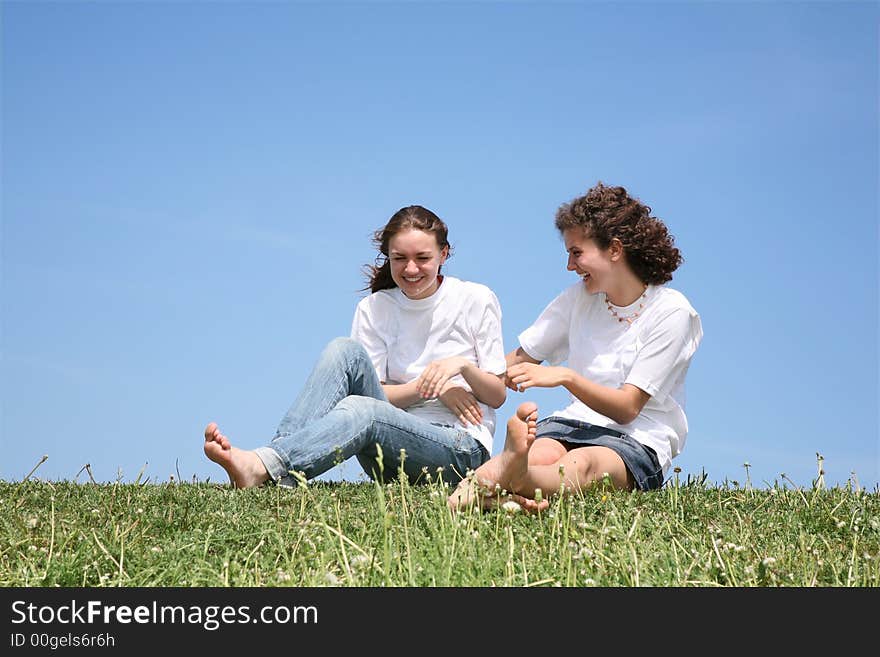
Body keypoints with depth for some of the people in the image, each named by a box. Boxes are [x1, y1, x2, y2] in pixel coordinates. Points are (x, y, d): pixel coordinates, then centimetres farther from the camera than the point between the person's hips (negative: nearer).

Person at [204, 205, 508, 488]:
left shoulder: (476, 300, 4)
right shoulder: (373, 309, 10)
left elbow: (498, 396, 4)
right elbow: (374, 392, 2)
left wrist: (462, 365, -16)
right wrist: (432, 387, -13)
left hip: (462, 447, -3)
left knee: (359, 409, -34)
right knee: (345, 349, -21)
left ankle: (261, 468, -55)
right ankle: (280, 462, -39)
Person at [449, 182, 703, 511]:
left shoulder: (671, 311, -5)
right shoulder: (578, 298, 14)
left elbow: (627, 408, -12)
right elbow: (516, 361, 16)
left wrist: (565, 376, -26)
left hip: (638, 443, -4)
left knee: (581, 464, -41)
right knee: (539, 454, -35)